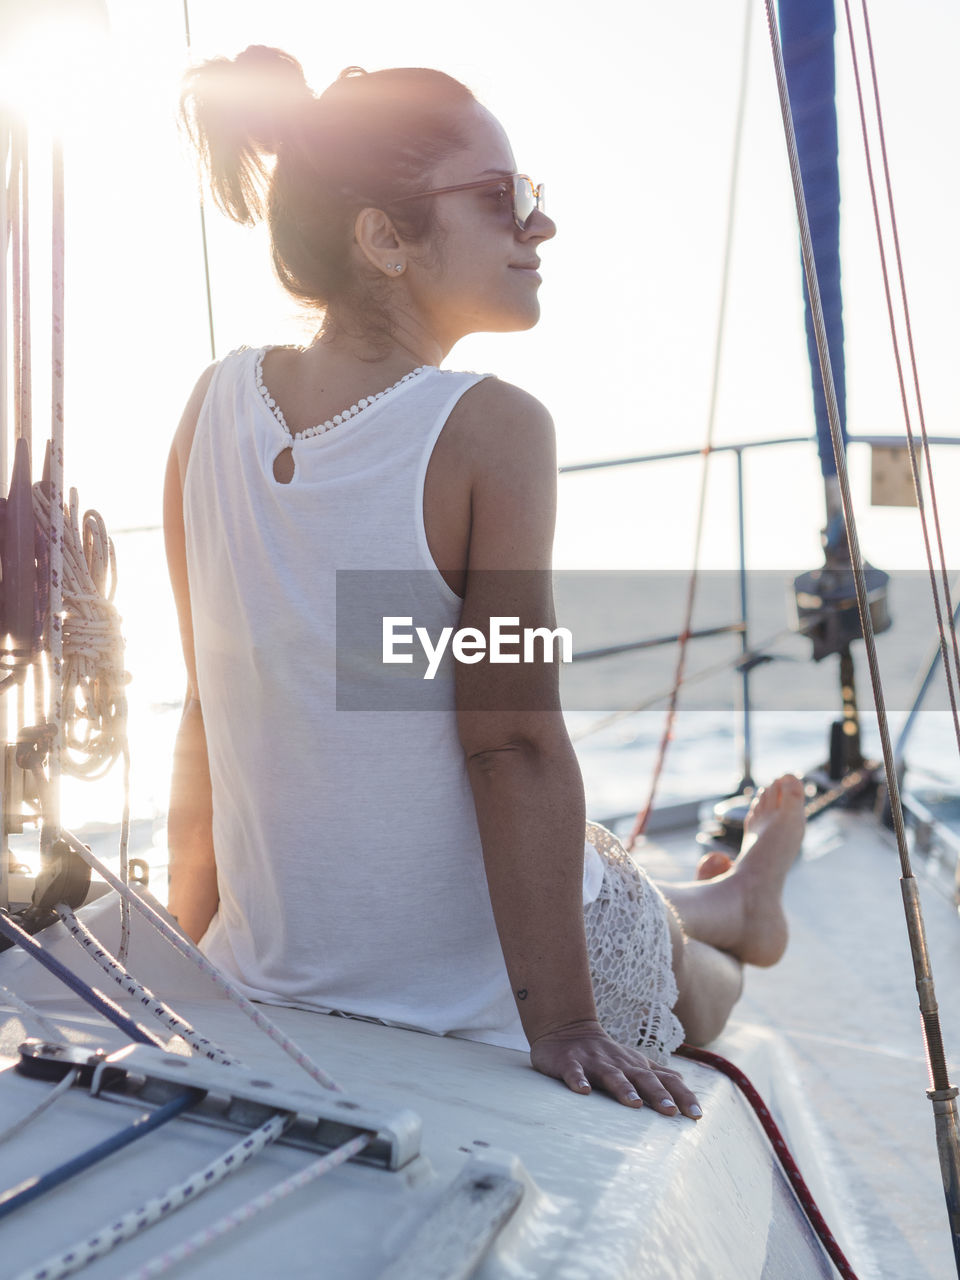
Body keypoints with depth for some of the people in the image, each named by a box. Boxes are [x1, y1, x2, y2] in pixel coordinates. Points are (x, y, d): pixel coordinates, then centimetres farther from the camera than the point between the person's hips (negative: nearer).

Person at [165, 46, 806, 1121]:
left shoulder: (216, 404, -3)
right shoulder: (492, 431, -21)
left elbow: (210, 711, 3)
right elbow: (516, 748, -22)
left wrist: (190, 951, 14)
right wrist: (560, 1023, -15)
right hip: (478, 1001, -6)